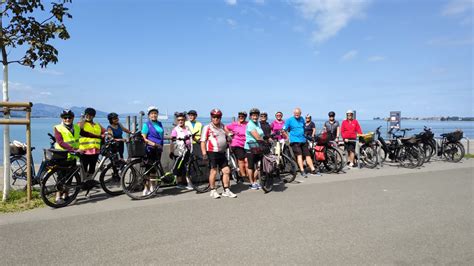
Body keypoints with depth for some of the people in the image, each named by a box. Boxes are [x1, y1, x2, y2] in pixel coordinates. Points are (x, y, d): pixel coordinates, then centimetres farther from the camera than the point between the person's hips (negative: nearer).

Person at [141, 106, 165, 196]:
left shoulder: (159, 124, 14)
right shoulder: (146, 124, -4)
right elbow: (143, 138, -11)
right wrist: (153, 143, -23)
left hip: (158, 149, 6)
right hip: (150, 149, -6)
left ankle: (152, 186, 24)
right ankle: (146, 189, 2)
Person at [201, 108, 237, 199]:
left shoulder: (222, 126, 14)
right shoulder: (207, 128, -5)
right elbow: (203, 141, -8)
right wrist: (204, 153, -15)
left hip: (222, 153, 6)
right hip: (212, 152, -6)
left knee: (226, 171, 5)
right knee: (213, 172, -1)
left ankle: (226, 191, 15)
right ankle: (213, 191, 13)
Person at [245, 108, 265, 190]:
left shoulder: (258, 123, 15)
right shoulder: (250, 125, -13)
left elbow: (260, 136, 12)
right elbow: (257, 137, -18)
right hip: (251, 147, -8)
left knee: (256, 166, 10)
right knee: (251, 166, 1)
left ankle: (255, 182, 20)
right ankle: (252, 183, 11)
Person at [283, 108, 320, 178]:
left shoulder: (302, 119, 12)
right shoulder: (289, 120, -4)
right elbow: (284, 130, -4)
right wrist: (288, 138, -5)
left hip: (303, 140, 6)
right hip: (295, 141, -5)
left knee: (308, 155, 7)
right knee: (299, 155, -14)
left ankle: (313, 170, 14)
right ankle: (302, 171, -12)